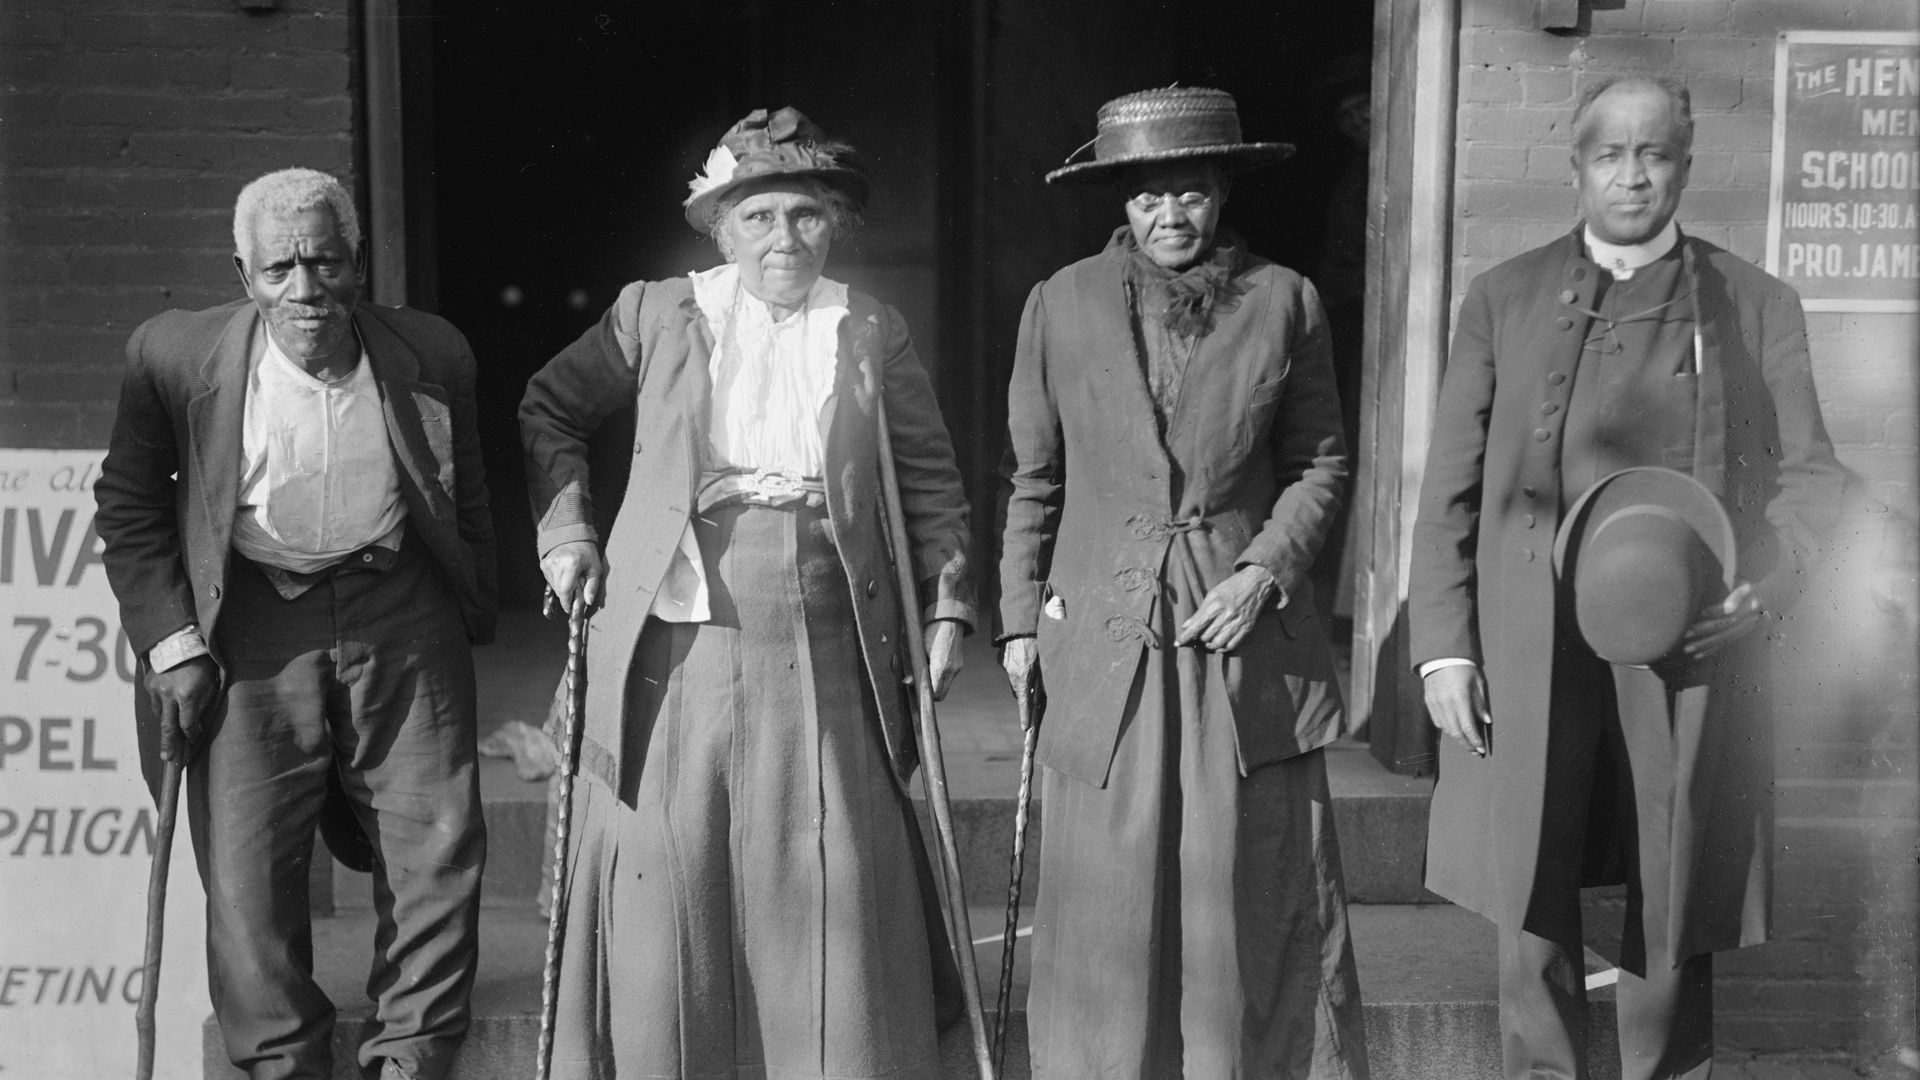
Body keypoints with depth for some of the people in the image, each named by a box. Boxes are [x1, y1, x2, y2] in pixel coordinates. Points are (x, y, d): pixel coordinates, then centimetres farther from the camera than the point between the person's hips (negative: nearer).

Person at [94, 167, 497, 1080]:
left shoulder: (432, 355, 0)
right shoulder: (173, 355, -5)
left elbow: (466, 503, 12)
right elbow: (129, 508, 4)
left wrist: (473, 620, 13)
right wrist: (171, 642, -3)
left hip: (404, 622, 1)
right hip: (249, 633, -1)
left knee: (438, 849, 3)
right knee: (247, 867, 0)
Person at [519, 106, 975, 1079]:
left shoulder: (873, 334, 8)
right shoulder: (657, 314, 5)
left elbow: (931, 484, 14)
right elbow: (548, 409, 16)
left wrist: (946, 606, 5)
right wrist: (564, 531, 4)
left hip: (822, 661, 1)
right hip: (675, 647, 0)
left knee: (831, 897, 1)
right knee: (669, 884, 3)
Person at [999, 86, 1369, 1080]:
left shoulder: (1283, 301, 2)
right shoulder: (1061, 304, 3)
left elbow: (1320, 463, 8)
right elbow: (1033, 481, 9)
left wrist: (1266, 569, -7)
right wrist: (1019, 618, 7)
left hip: (1250, 636, 0)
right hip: (1103, 640, 0)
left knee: (1258, 900, 4)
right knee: (1107, 903, 3)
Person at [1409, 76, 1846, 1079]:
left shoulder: (1756, 305, 9)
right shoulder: (1503, 298, 8)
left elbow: (1807, 472, 10)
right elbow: (1451, 487, 6)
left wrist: (1764, 583, -10)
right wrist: (1443, 646, -2)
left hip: (1690, 655, 0)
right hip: (1530, 662, 0)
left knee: (1673, 922, 7)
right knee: (1532, 918, 4)